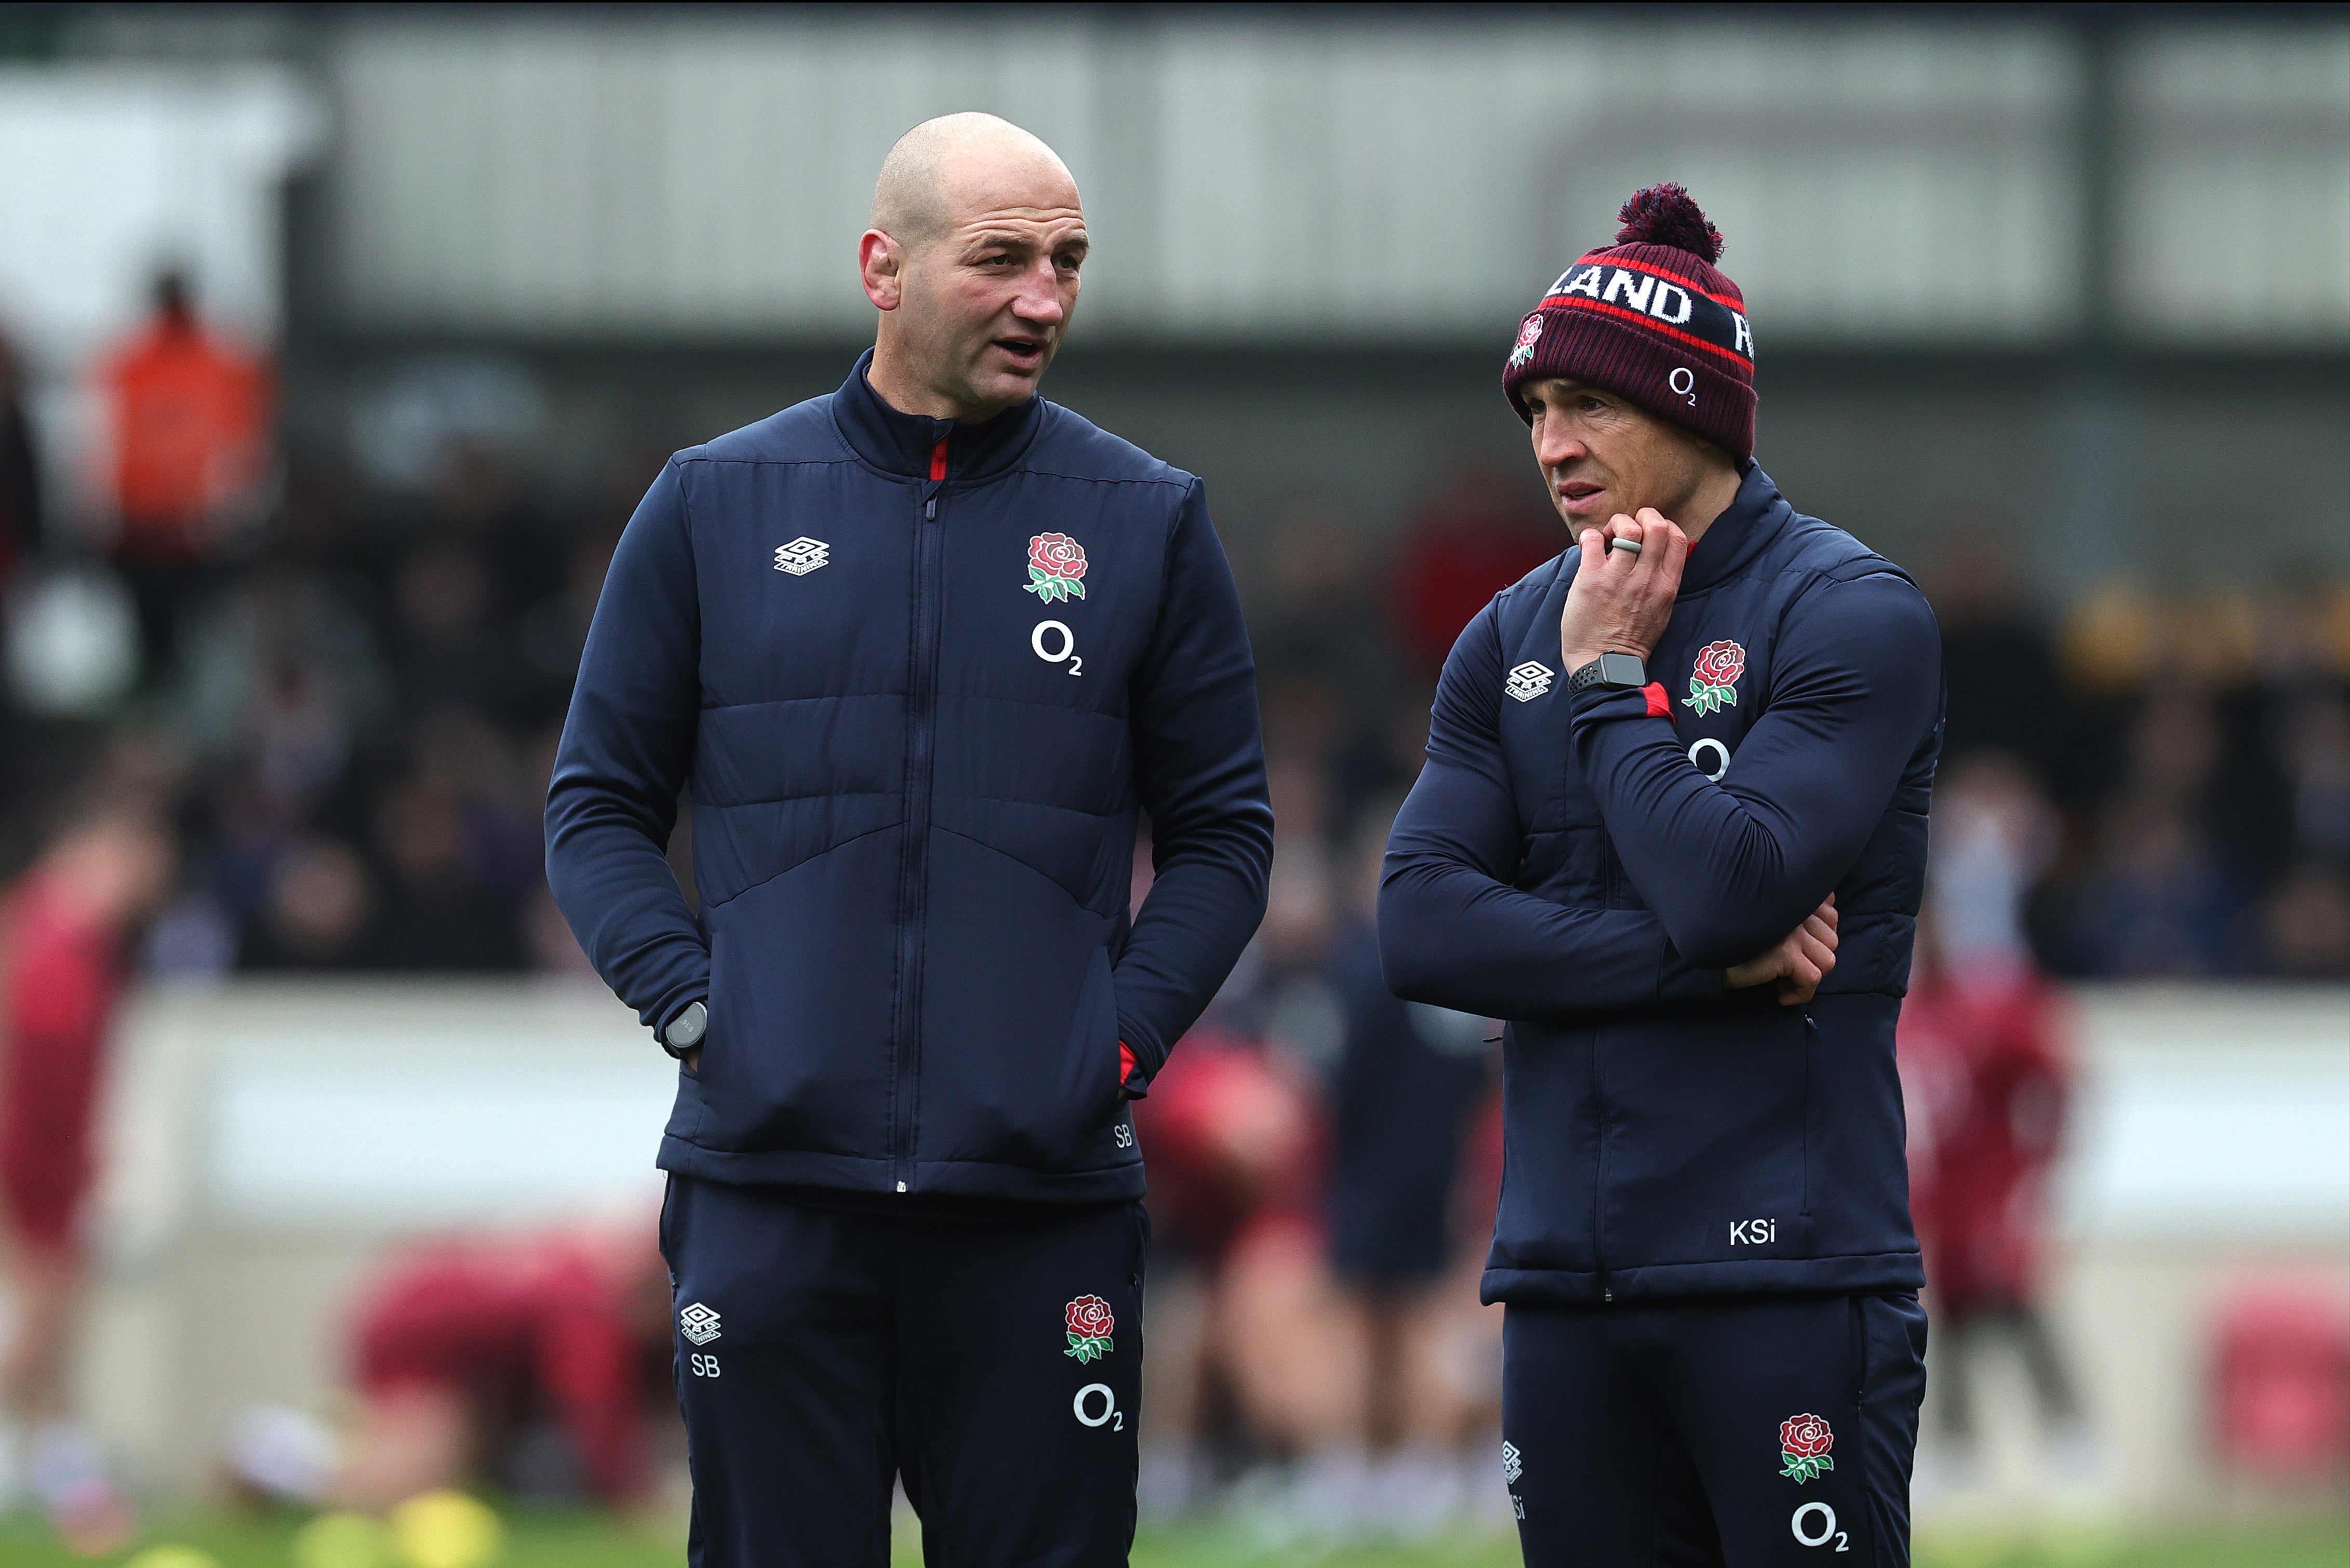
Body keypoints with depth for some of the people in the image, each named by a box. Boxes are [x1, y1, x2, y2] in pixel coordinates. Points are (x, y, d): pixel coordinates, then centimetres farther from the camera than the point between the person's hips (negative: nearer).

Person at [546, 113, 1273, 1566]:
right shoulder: (715, 506, 7)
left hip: (1046, 1188, 0)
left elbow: (1223, 831, 11)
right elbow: (601, 805, 11)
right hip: (771, 1179, 0)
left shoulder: (1148, 522, 8)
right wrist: (694, 1005, -4)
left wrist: (1126, 1035, -3)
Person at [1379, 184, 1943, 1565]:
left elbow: (1731, 884, -17)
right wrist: (1700, 961, -8)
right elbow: (1421, 928, 1)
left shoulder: (1851, 615, -4)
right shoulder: (1511, 639, 13)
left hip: (1792, 1279, -5)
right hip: (1568, 1281, 6)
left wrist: (1611, 683, -5)